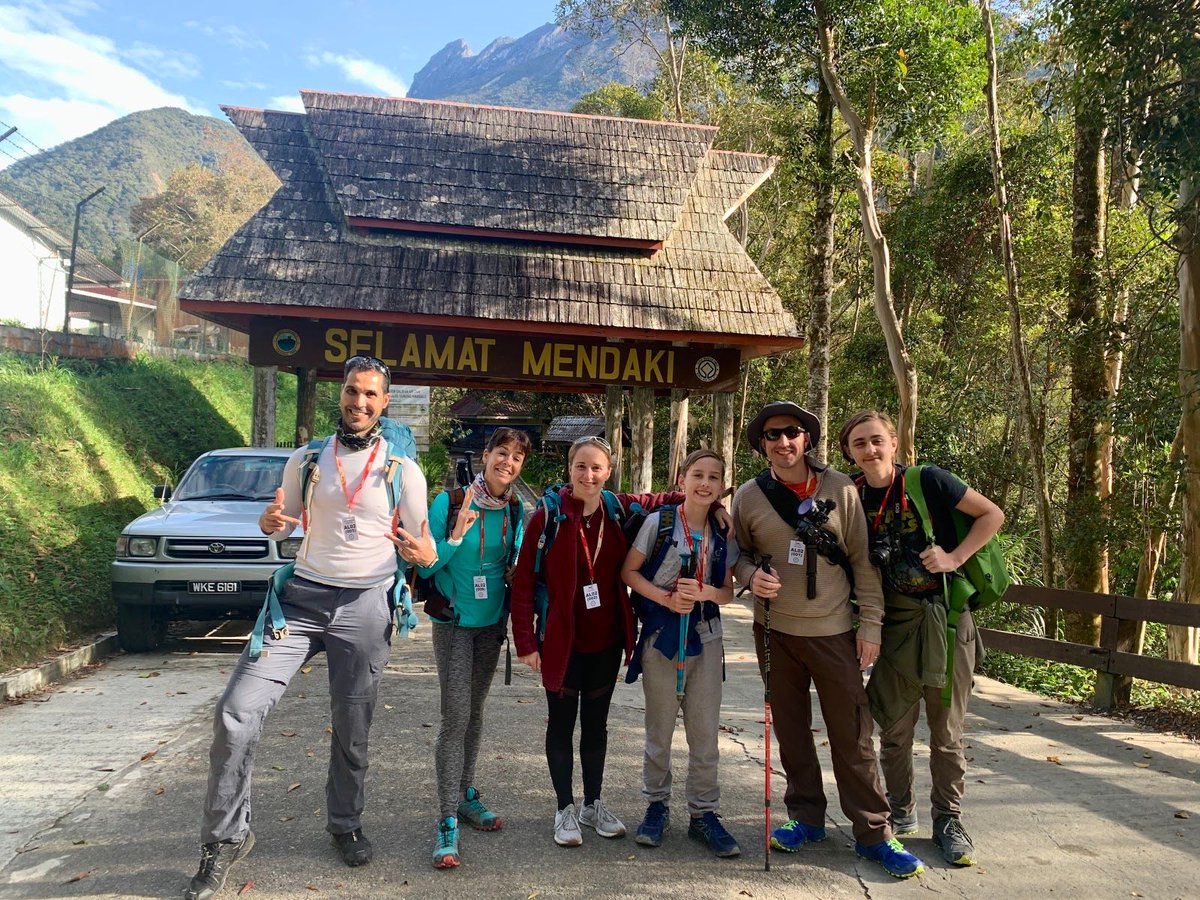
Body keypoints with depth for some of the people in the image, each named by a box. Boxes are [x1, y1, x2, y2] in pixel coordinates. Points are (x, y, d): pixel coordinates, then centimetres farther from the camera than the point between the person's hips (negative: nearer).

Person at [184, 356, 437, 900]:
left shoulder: (404, 471, 0)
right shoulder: (305, 459, 6)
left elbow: (424, 548, 2)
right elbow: (283, 525, 16)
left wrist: (421, 554, -23)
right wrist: (269, 522, -9)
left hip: (364, 608, -1)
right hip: (302, 596, 2)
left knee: (352, 730, 9)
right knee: (237, 711, -10)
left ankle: (345, 826, 33)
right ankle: (225, 838, 7)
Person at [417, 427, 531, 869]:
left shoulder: (515, 510, -1)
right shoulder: (450, 501, -15)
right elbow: (425, 566, -14)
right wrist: (456, 536, -26)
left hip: (491, 622, 5)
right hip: (454, 622, -5)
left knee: (474, 712, 16)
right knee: (455, 717, -10)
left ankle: (465, 795, 31)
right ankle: (447, 820, -1)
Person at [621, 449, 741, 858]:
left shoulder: (724, 534, 1)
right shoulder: (659, 521, -8)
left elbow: (727, 592, 6)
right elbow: (629, 571, -5)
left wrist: (706, 592, -16)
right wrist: (667, 598, -17)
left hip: (705, 640, 2)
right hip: (660, 639, -2)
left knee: (705, 733, 7)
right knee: (659, 731, 11)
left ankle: (704, 813, 23)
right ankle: (657, 805, 30)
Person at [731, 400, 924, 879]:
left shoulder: (840, 489, -6)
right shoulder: (749, 496, -2)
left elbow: (862, 560, -3)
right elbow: (739, 553, 10)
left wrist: (870, 624, -5)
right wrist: (751, 575, -13)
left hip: (834, 631, -2)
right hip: (775, 631, 2)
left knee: (853, 735, 3)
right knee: (791, 730, 13)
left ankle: (873, 833, 17)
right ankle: (806, 817, 30)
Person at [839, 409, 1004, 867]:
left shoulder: (929, 481, -11)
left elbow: (992, 515, -4)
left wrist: (955, 558, -16)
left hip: (945, 619, -3)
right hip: (894, 624, 3)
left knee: (947, 732, 9)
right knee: (894, 730, 11)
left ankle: (948, 821, 26)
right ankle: (900, 811, 31)